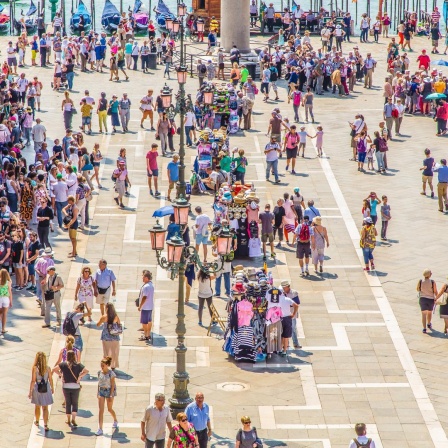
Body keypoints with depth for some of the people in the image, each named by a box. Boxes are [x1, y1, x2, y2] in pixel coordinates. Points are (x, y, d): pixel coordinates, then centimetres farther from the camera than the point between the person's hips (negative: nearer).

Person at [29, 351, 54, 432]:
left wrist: (30, 391, -5)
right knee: (45, 408, 4)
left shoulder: (35, 368, -13)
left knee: (37, 407, 19)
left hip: (37, 389, -1)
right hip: (46, 389, 1)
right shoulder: (48, 368, -8)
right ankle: (45, 425, -4)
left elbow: (33, 381, -12)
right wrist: (52, 388, 15)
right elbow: (50, 379, -1)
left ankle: (37, 421, 39)